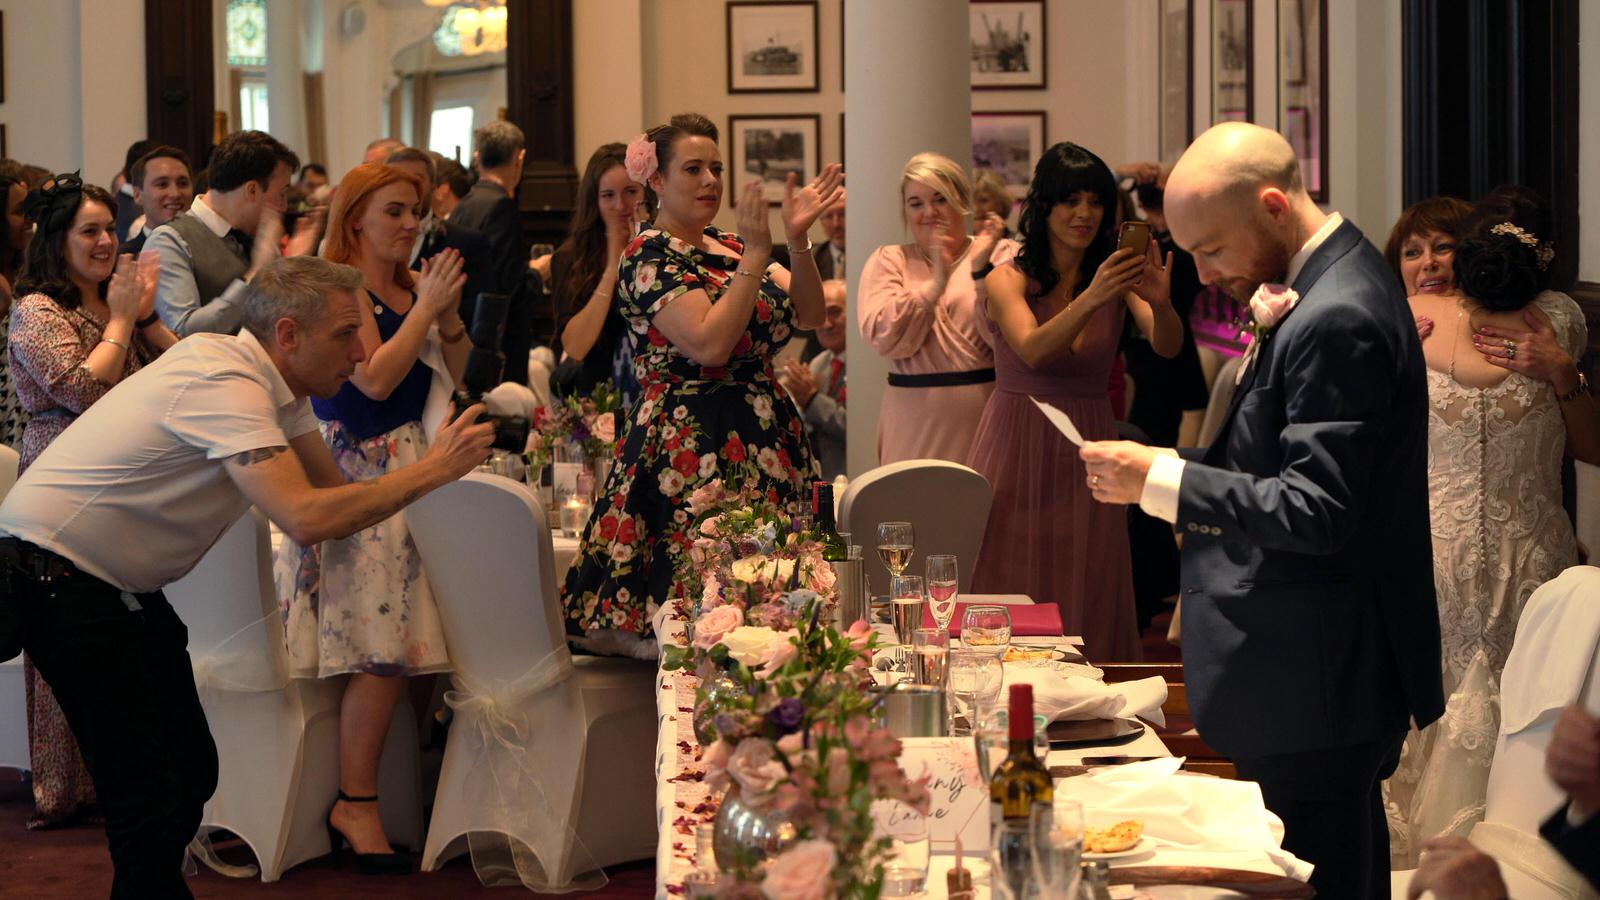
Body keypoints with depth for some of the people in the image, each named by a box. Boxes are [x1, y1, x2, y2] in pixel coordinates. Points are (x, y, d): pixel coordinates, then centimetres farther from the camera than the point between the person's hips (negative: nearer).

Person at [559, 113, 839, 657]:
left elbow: (810, 313, 6)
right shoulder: (649, 257, -7)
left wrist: (798, 241, -8)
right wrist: (756, 256, -16)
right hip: (689, 445, -7)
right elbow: (709, 344, -21)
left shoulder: (729, 246, 15)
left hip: (765, 438, 7)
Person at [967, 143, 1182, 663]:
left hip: (1087, 450, 2)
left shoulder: (1115, 276, -2)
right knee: (1009, 594, 4)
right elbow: (1033, 351, -25)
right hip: (1017, 449, -2)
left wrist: (1160, 303, -38)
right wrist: (1091, 299, -40)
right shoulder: (1008, 281, -8)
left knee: (1085, 603, 7)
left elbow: (1167, 346, -16)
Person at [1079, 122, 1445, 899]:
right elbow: (1255, 448, 12)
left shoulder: (1337, 320, -20)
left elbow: (1315, 512, -24)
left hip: (1315, 695, -11)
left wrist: (1159, 479, -21)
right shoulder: (1325, 287, 12)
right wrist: (1257, 341, -6)